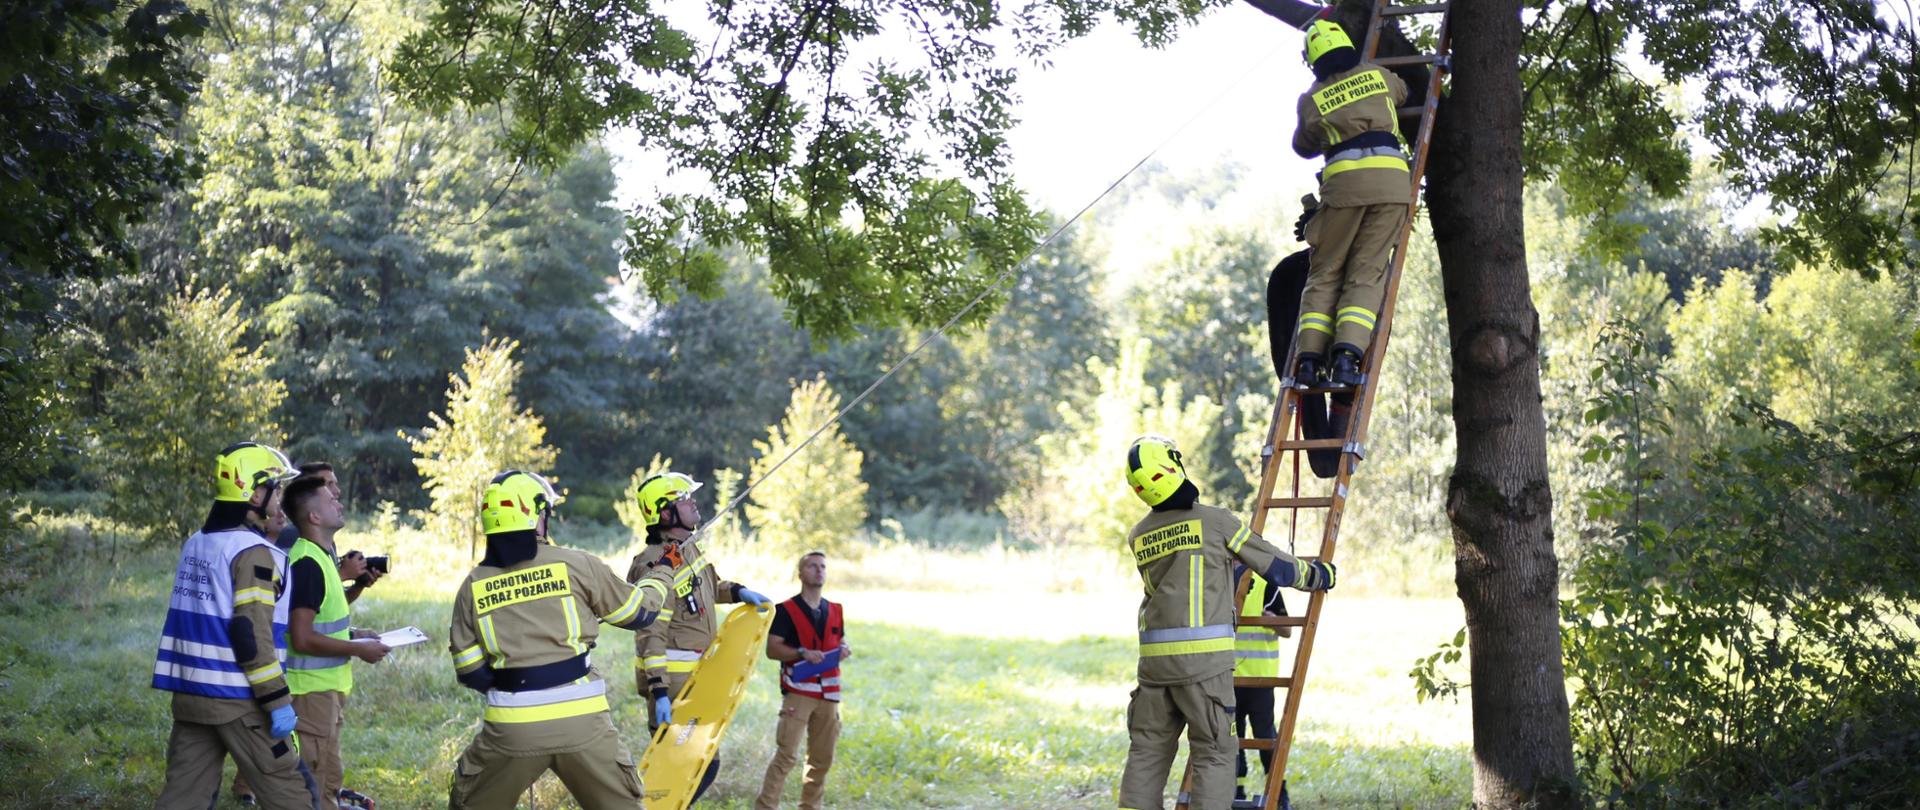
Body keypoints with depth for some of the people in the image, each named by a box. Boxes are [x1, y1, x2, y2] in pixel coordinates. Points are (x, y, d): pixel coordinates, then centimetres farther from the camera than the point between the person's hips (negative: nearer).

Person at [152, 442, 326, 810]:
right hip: (236, 699, -8)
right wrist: (278, 700, -17)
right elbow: (251, 633, -20)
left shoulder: (195, 543, 12)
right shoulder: (253, 551, -14)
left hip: (189, 693, 8)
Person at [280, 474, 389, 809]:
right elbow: (302, 639, -24)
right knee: (314, 781, -4)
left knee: (326, 769, 20)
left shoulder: (321, 556, 11)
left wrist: (353, 634, 10)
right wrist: (358, 650, -16)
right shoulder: (308, 563, -20)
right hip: (312, 689, -10)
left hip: (327, 684, 10)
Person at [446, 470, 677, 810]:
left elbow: (470, 673, 5)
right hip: (581, 722, -1)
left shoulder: (472, 585, 4)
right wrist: (660, 574, 29)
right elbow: (639, 612, 9)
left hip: (511, 729, 1)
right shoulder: (575, 565, -2)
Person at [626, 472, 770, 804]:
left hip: (696, 676, 9)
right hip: (672, 679, -9)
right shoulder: (656, 567, -20)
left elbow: (709, 585, 29)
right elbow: (651, 635, -23)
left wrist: (737, 592, 9)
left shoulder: (689, 548, 9)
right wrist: (659, 691, -28)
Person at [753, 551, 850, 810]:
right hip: (798, 691, -6)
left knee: (822, 758, 10)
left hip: (828, 693, 6)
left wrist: (844, 650, 1)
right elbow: (772, 649, -7)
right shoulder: (786, 610, -2)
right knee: (786, 755, -12)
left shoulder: (834, 611, 15)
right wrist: (802, 653, -21)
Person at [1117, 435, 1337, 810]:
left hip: (1154, 654, 5)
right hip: (1203, 654, -5)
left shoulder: (1137, 536, 12)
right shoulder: (1215, 520, -2)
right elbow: (1274, 565, 6)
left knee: (1147, 751, 11)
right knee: (1213, 752, 1)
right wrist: (1319, 575, 24)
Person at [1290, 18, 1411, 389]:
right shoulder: (1377, 75, 19)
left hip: (1344, 179, -1)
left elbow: (1304, 147, 31)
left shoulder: (1311, 99, 14)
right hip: (1392, 178, 1)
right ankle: (1347, 356, -18)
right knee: (1367, 274, 0)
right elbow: (1402, 92, 43)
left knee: (1325, 274, 7)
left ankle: (1309, 358, -8)